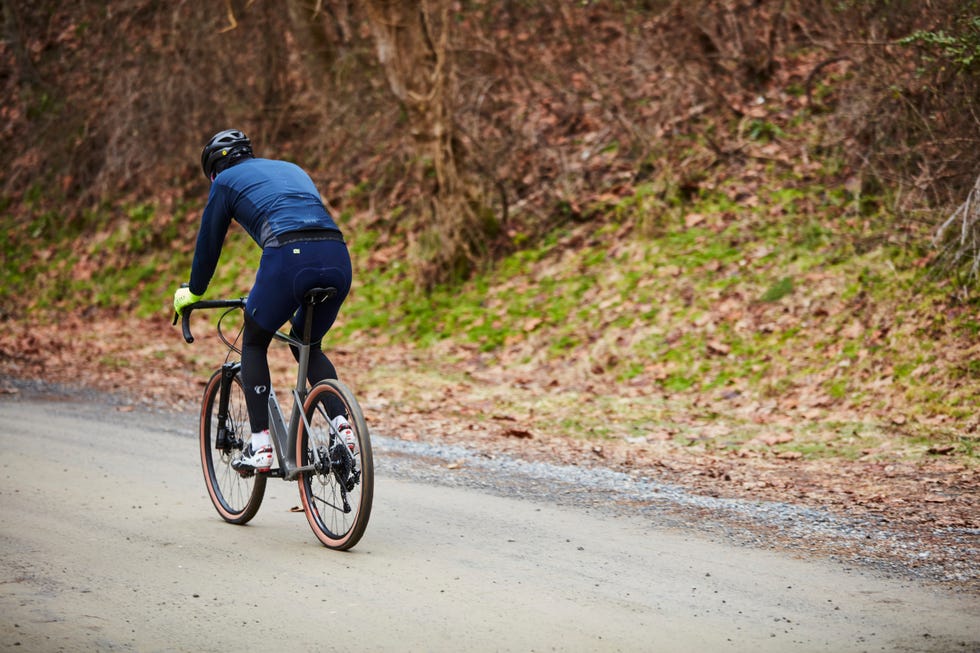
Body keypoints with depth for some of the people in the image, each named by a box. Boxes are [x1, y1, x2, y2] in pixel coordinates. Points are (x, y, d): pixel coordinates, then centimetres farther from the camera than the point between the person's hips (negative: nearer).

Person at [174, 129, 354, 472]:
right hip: (338, 257, 5)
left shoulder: (226, 181, 21)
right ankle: (341, 422, 6)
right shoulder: (291, 169, 36)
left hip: (289, 257, -5)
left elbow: (209, 241, 26)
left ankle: (260, 445, 10)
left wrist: (192, 294, 42)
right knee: (308, 346, 27)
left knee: (253, 343, 19)